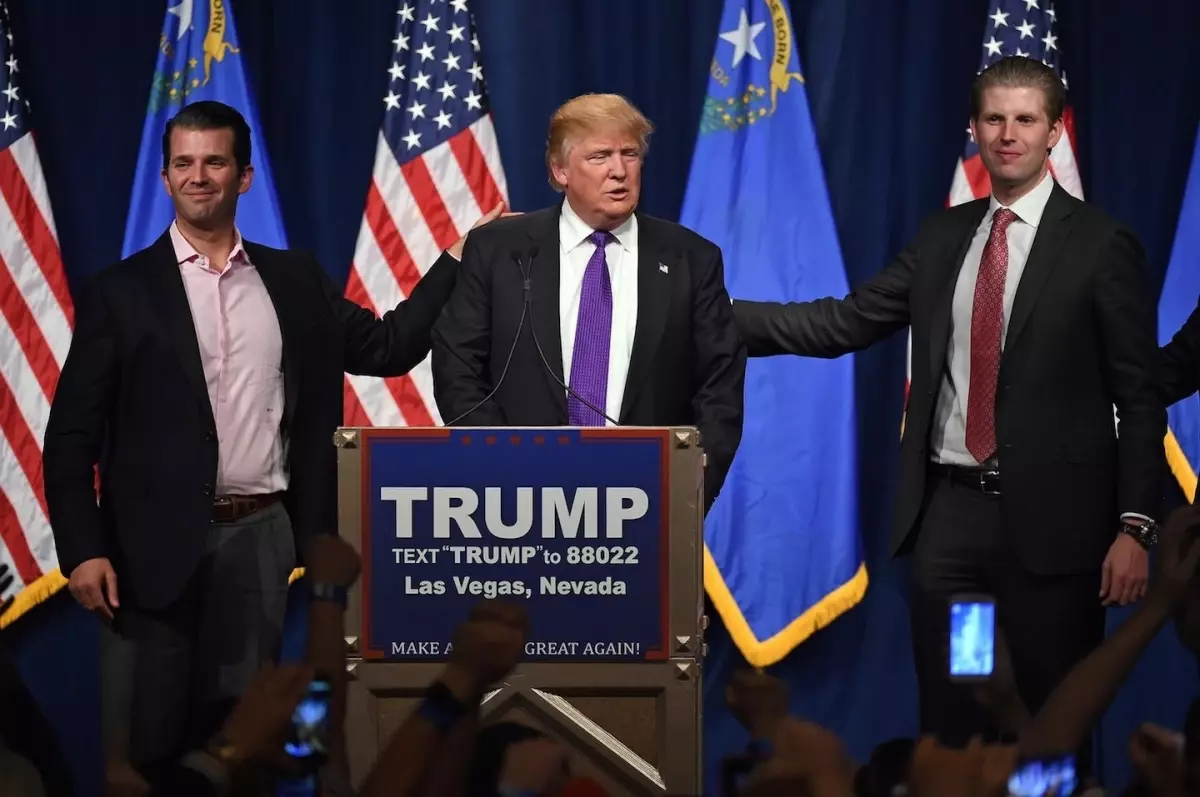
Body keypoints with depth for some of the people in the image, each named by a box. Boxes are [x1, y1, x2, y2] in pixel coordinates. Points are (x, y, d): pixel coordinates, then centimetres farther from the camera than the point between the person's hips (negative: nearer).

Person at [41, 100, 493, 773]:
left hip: (262, 537, 3)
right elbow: (73, 433, -2)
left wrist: (460, 258, 2)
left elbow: (388, 347, 10)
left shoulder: (295, 280, 10)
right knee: (146, 742, 1)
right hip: (159, 541, -2)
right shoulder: (122, 291, 0)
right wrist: (84, 549, -12)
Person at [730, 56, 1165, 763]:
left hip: (1049, 518, -4)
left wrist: (1135, 526, -12)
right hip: (949, 509, 4)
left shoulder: (1100, 244, -3)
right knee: (948, 719, 9)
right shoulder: (944, 236, 12)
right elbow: (844, 324, 7)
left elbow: (1139, 398, -5)